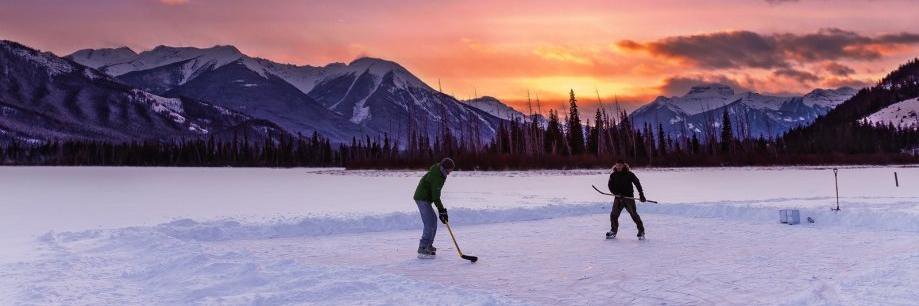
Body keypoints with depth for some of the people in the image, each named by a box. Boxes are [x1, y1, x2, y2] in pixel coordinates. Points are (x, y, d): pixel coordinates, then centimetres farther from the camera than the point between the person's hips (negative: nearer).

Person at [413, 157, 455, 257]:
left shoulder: (439, 173, 10)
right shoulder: (436, 177, -23)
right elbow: (435, 196, -24)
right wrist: (442, 210, -23)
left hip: (425, 198, 11)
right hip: (423, 199, -11)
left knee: (433, 219, 19)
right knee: (430, 224, -15)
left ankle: (428, 245, 28)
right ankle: (422, 249, -16)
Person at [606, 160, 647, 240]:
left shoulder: (629, 174, -7)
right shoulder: (613, 175, 3)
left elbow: (637, 183, -5)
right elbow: (611, 186, -1)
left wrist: (641, 195, -10)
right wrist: (617, 193, -17)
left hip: (629, 197, -3)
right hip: (618, 198, 3)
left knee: (634, 215, -7)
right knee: (613, 215, 0)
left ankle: (641, 232, 2)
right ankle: (613, 232, 16)